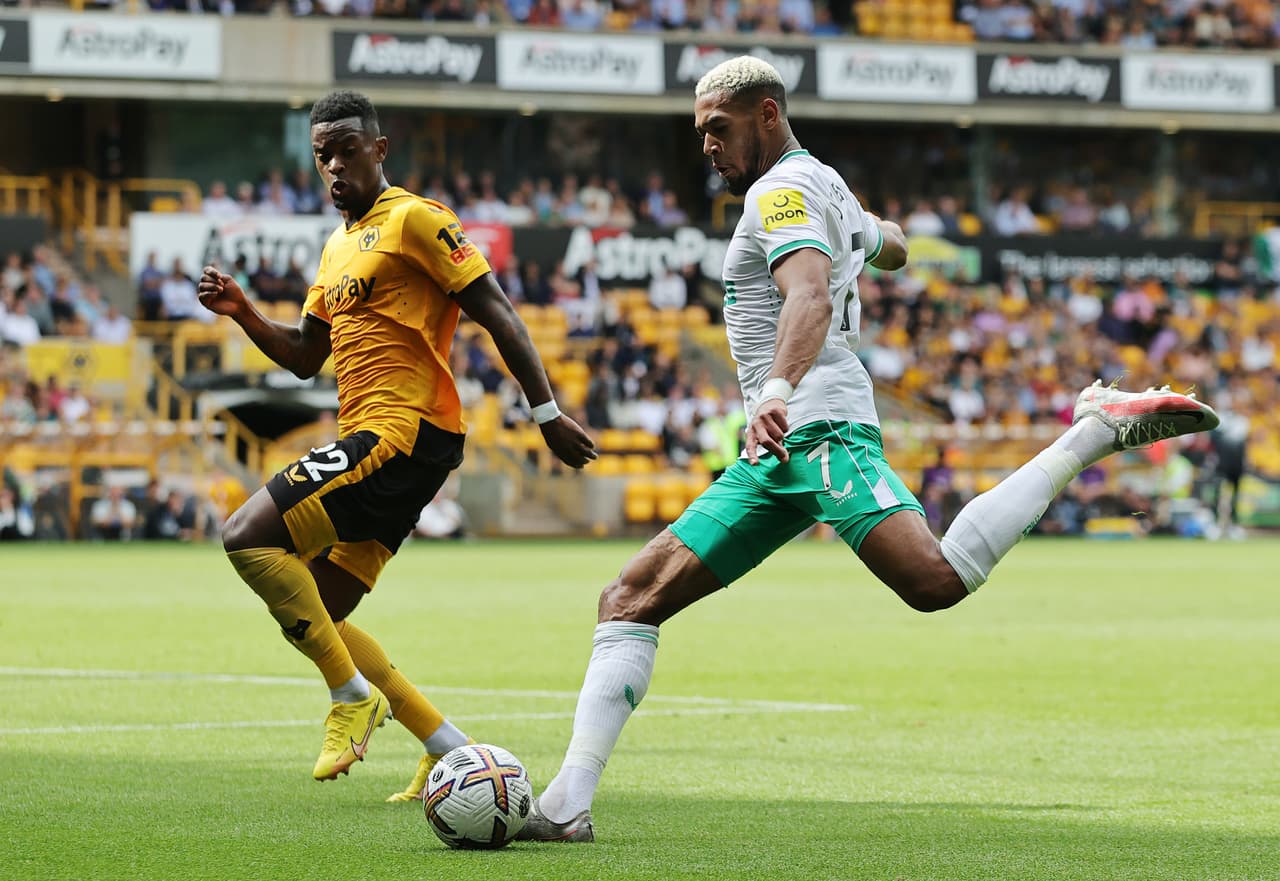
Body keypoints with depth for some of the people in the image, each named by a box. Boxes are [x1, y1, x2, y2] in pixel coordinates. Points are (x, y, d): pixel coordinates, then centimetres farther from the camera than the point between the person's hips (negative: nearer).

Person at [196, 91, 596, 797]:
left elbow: (497, 315, -9)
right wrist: (242, 313, 11)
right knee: (310, 618, 7)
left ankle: (353, 695, -11)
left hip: (400, 433, -10)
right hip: (369, 441, 10)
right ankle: (451, 750, 10)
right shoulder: (337, 248, 22)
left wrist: (548, 413, -14)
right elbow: (305, 356, 28)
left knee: (247, 536, -18)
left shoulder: (412, 219, -5)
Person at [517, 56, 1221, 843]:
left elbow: (811, 296, -24)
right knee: (632, 599, 2)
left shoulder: (783, 190, -4)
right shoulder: (825, 186, 25)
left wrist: (777, 390, -41)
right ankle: (568, 803, -6)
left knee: (938, 580, -31)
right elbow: (892, 247, 47)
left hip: (817, 424, -11)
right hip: (779, 453, 11)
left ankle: (1101, 427, -16)